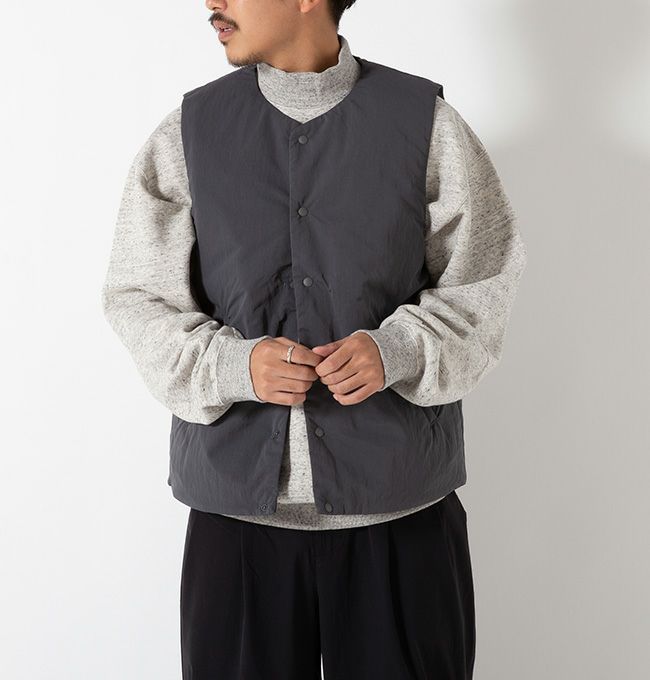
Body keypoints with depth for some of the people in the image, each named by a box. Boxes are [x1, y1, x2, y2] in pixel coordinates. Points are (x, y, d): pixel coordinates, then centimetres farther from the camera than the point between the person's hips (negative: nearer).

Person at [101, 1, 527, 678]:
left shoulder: (428, 124, 0)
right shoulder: (189, 132, 4)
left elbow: (480, 286, 4)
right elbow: (138, 298, 4)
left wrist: (397, 350, -15)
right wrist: (231, 364, -14)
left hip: (400, 496, 0)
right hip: (237, 499, 1)